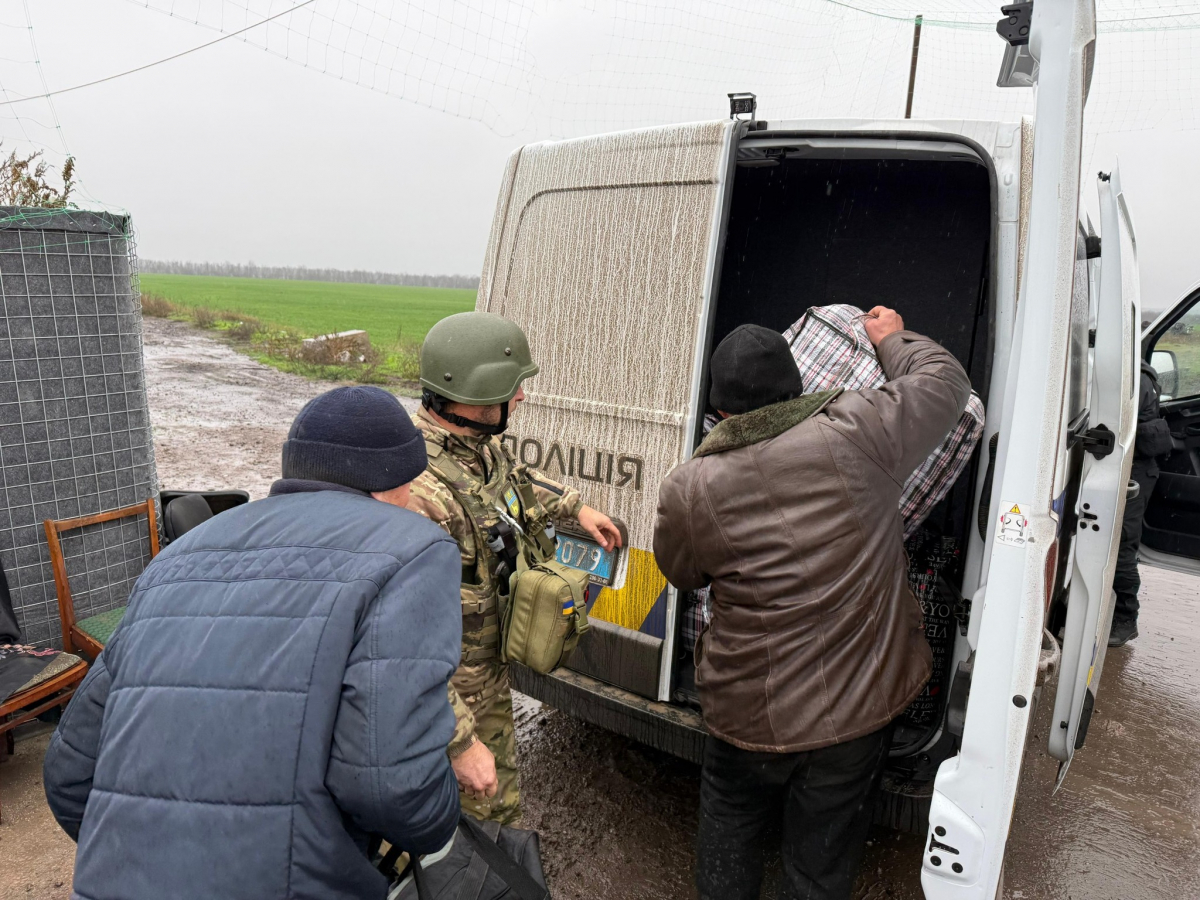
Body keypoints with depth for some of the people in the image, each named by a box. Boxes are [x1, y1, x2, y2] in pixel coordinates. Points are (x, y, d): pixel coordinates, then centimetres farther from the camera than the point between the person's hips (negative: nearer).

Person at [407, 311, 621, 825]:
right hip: (450, 696, -8)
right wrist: (460, 743, -31)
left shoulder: (478, 444, -6)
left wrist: (575, 507, 27)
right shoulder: (421, 492, -36)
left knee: (502, 809, 27)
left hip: (491, 674, 9)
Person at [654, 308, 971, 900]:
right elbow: (946, 381, 1)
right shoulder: (859, 434, -17)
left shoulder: (687, 489, -14)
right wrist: (894, 339, 19)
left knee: (728, 824, 28)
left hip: (750, 712, 0)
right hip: (860, 702, 1)